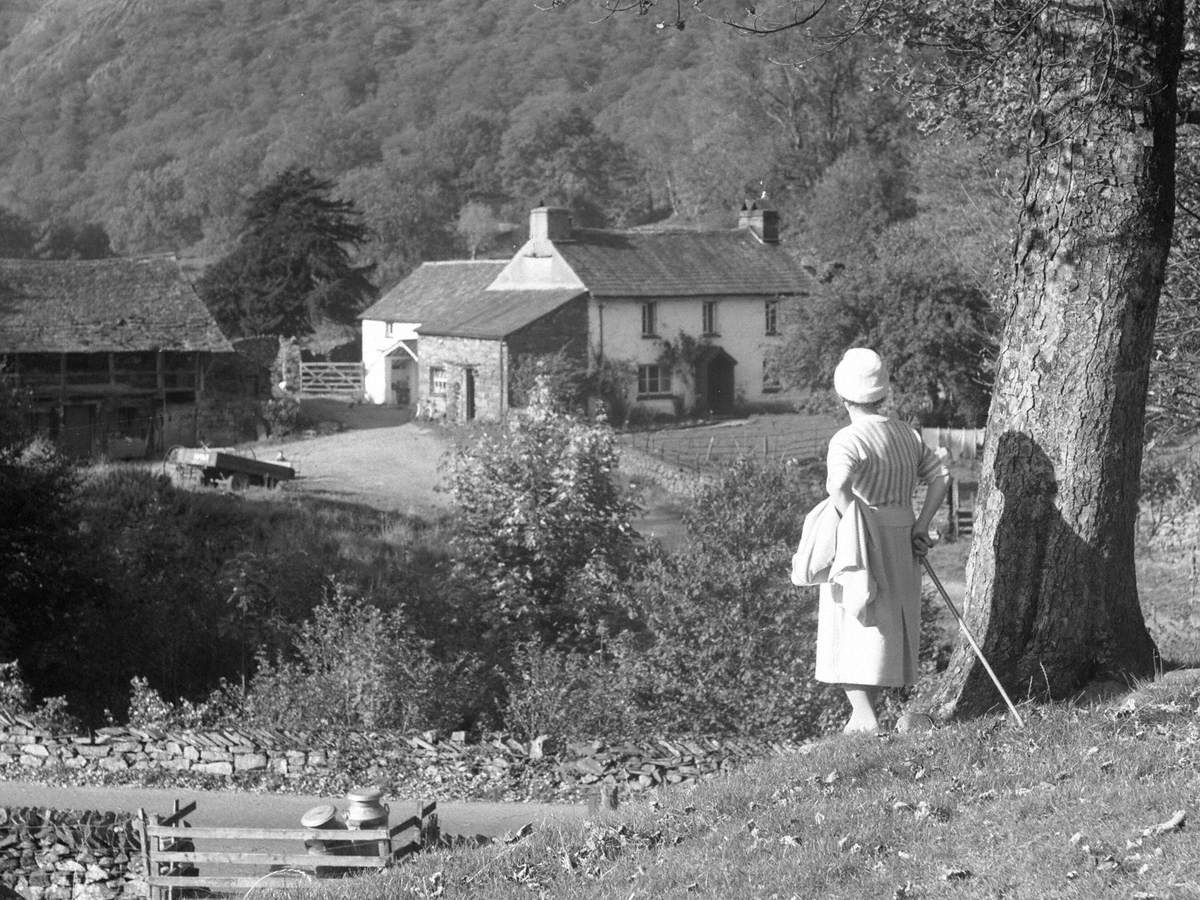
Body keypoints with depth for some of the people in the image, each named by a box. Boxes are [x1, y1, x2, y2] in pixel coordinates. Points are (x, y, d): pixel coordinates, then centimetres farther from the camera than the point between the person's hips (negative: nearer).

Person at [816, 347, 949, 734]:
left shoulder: (848, 440, -14)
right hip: (900, 549, 7)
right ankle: (865, 714, 24)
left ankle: (863, 717, -10)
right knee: (888, 626, 15)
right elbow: (940, 476, 10)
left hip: (859, 544, -7)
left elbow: (838, 485, -32)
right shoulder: (906, 435, 8)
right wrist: (920, 526, 7)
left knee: (853, 630, 0)